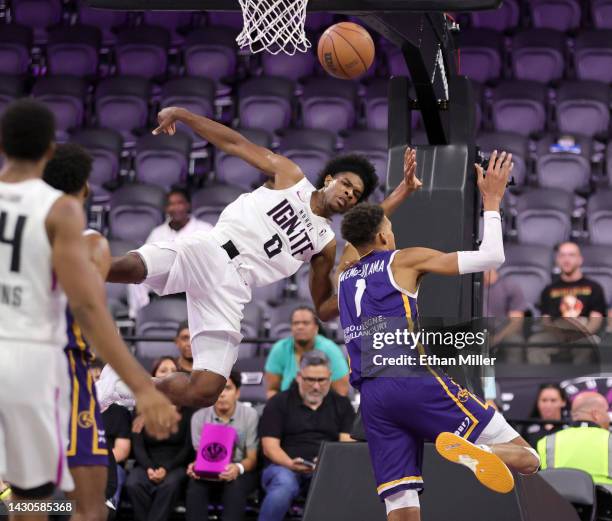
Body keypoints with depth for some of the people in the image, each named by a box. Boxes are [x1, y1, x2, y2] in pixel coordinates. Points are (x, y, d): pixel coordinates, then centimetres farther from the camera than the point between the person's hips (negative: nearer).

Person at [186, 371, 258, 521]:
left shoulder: (250, 415, -8)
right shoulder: (199, 417, -2)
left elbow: (252, 459, -7)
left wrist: (238, 468, -31)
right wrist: (195, 466, -25)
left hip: (240, 473, -2)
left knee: (234, 486, -36)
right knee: (195, 484, -32)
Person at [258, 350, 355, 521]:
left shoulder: (341, 405, 17)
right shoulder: (279, 403, 11)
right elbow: (270, 447, 2)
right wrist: (290, 464, -18)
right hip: (285, 467, -1)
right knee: (284, 485, -38)